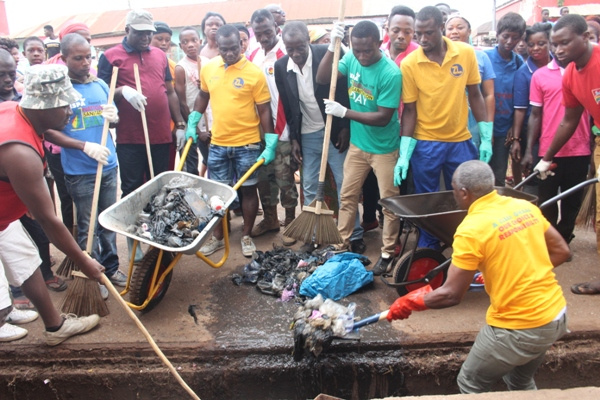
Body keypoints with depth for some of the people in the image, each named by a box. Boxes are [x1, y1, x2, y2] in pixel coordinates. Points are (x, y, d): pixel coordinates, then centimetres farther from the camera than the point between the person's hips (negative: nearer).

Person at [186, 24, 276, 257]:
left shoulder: (254, 72, -10)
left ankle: (246, 236, 23)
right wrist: (192, 124, 14)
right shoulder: (208, 69, 2)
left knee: (248, 189, 8)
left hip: (247, 143, -3)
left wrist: (271, 144, -11)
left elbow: (264, 111, -8)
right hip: (217, 143, 3)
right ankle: (217, 237, 25)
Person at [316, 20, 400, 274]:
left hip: (384, 148, -5)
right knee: (347, 196, 13)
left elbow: (383, 117, -23)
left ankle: (388, 253, 21)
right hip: (357, 144, 6)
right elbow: (321, 79, -10)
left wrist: (344, 112, -24)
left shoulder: (390, 73, -23)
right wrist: (332, 46, -21)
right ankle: (343, 245, 28)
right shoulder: (351, 58, -5)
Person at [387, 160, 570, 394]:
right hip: (556, 314, 7)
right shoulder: (525, 206, 0)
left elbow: (452, 295, -16)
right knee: (522, 383, 31)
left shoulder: (471, 229, -19)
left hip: (519, 328, -7)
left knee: (471, 386, 16)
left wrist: (411, 302, -1)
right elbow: (561, 251, 10)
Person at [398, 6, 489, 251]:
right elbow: (409, 110, -6)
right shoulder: (409, 64, -10)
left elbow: (475, 95, 4)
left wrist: (486, 138, 1)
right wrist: (404, 154, -10)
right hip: (425, 145, -2)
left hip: (461, 141, 2)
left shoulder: (466, 53, -4)